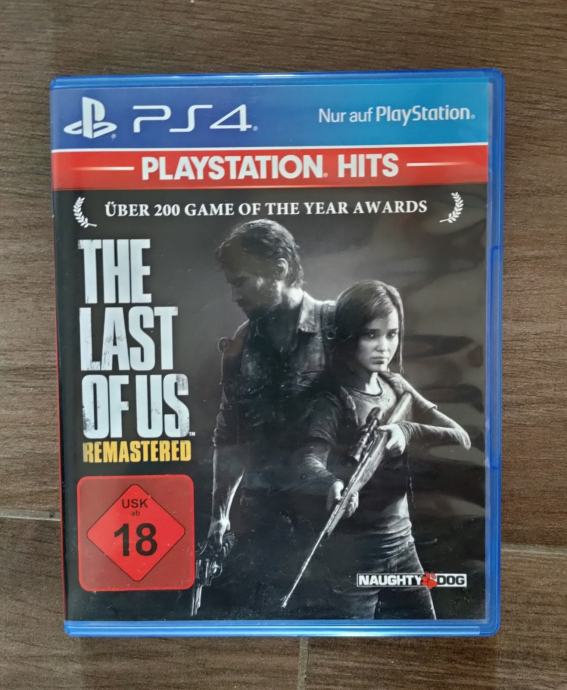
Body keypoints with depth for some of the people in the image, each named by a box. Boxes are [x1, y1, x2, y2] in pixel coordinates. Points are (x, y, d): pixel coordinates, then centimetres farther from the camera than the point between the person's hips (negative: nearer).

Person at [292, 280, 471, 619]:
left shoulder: (397, 386, 3)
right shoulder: (333, 400, -16)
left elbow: (461, 437, -3)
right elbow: (308, 464, -31)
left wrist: (409, 431, -22)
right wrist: (335, 484, -53)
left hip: (402, 544, 6)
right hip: (347, 556, -6)